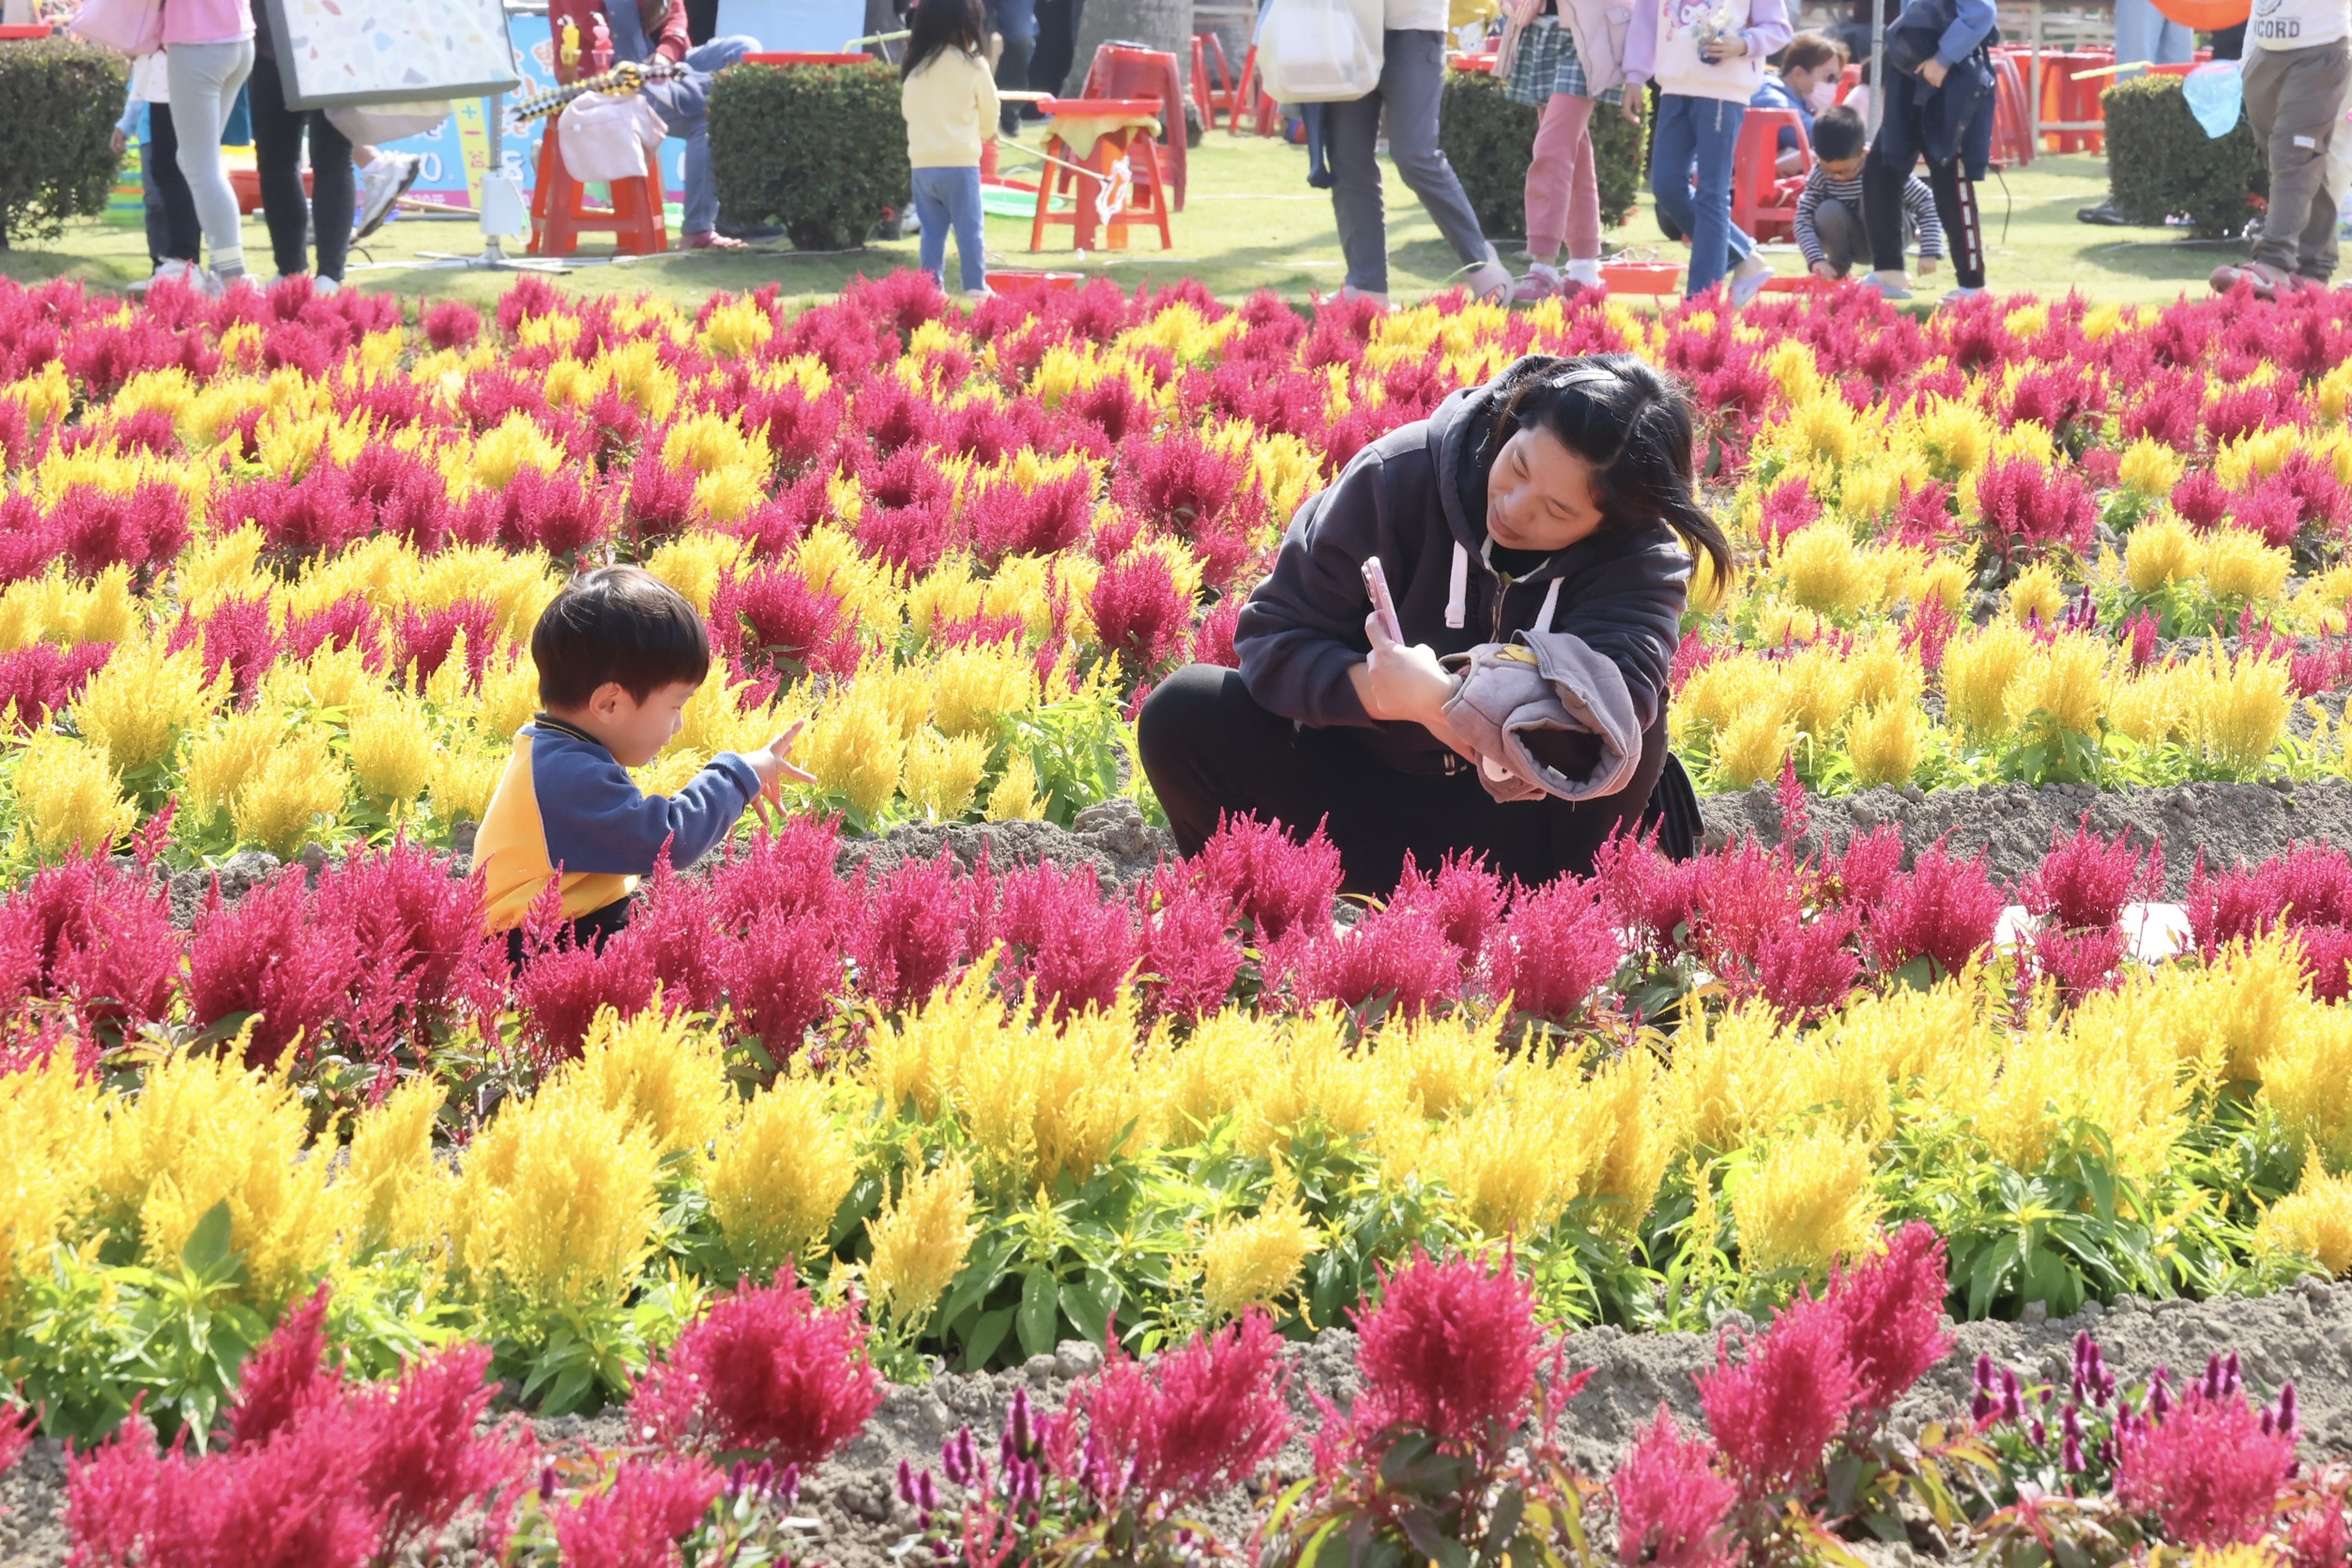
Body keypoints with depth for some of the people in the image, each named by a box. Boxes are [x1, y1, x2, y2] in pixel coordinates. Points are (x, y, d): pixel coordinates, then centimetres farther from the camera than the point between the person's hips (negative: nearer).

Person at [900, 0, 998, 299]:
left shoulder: (914, 67, 3)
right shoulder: (974, 66, -8)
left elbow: (907, 109, 11)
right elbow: (989, 112, 3)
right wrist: (985, 133, 25)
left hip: (922, 161, 4)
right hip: (960, 161, -4)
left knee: (932, 229, 10)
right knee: (968, 228, 2)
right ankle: (975, 287, 2)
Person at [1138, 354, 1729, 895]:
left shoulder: (1641, 559, -16)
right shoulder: (1399, 475, -15)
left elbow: (1622, 689, -38)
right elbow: (1274, 634, -14)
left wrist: (1441, 693, -50)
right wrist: (1377, 689, -35)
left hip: (1510, 818, -1)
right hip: (1365, 777, 1)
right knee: (1183, 715, -22)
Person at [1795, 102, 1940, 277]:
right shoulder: (1819, 176, -21)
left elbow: (1926, 203, -24)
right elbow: (1803, 219, -22)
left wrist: (1929, 253, -33)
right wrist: (1816, 259, -38)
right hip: (1852, 242, 2)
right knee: (1827, 211, -29)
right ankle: (1839, 267, -3)